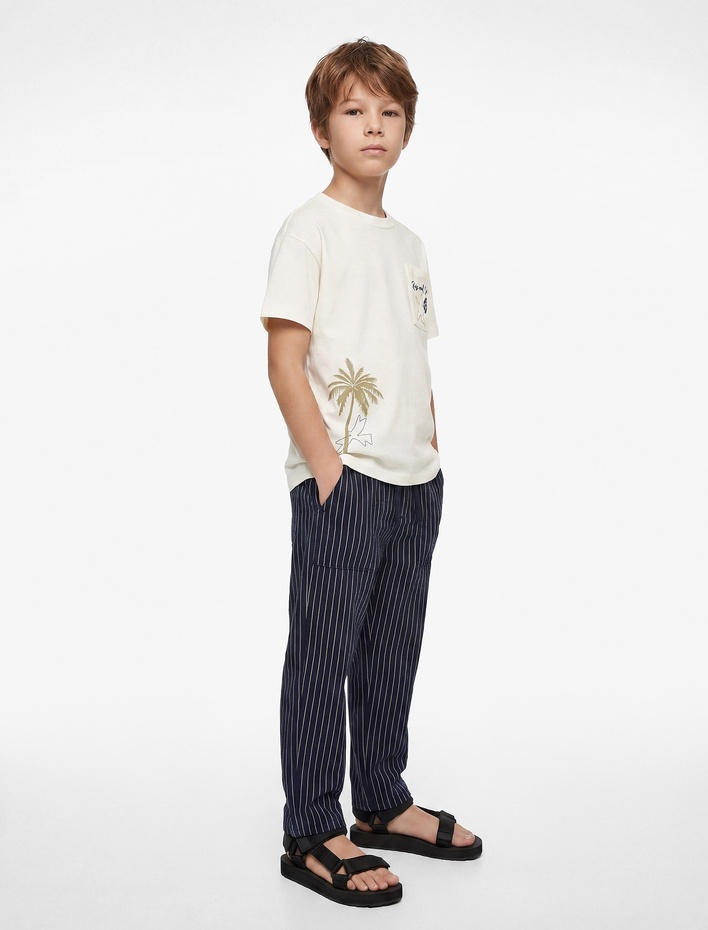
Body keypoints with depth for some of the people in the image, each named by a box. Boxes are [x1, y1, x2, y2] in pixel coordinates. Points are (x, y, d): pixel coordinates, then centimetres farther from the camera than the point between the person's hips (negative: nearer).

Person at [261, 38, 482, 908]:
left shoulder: (407, 242, 16)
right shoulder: (310, 229, -5)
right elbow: (283, 360, -11)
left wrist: (431, 452, 10)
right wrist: (325, 464, -17)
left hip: (414, 480, 7)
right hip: (340, 481, -7)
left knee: (392, 648, 15)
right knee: (325, 651, -1)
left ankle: (383, 802, 30)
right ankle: (312, 834, 10)